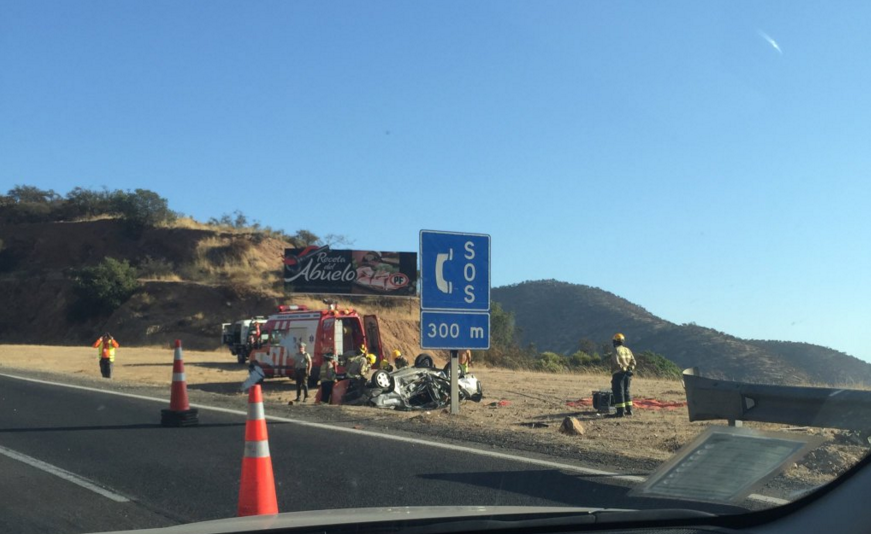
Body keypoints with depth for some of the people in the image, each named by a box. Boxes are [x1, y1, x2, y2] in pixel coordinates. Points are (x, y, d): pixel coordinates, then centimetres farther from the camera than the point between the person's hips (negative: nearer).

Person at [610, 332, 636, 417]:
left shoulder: (616, 351, -10)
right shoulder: (627, 350, 12)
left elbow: (617, 363, -23)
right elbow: (633, 362, 11)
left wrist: (622, 368, -15)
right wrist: (630, 370, 12)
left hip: (618, 373, -7)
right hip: (627, 374, 7)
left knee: (618, 392, -4)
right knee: (626, 391, 17)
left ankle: (620, 411, -7)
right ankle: (629, 410, 19)